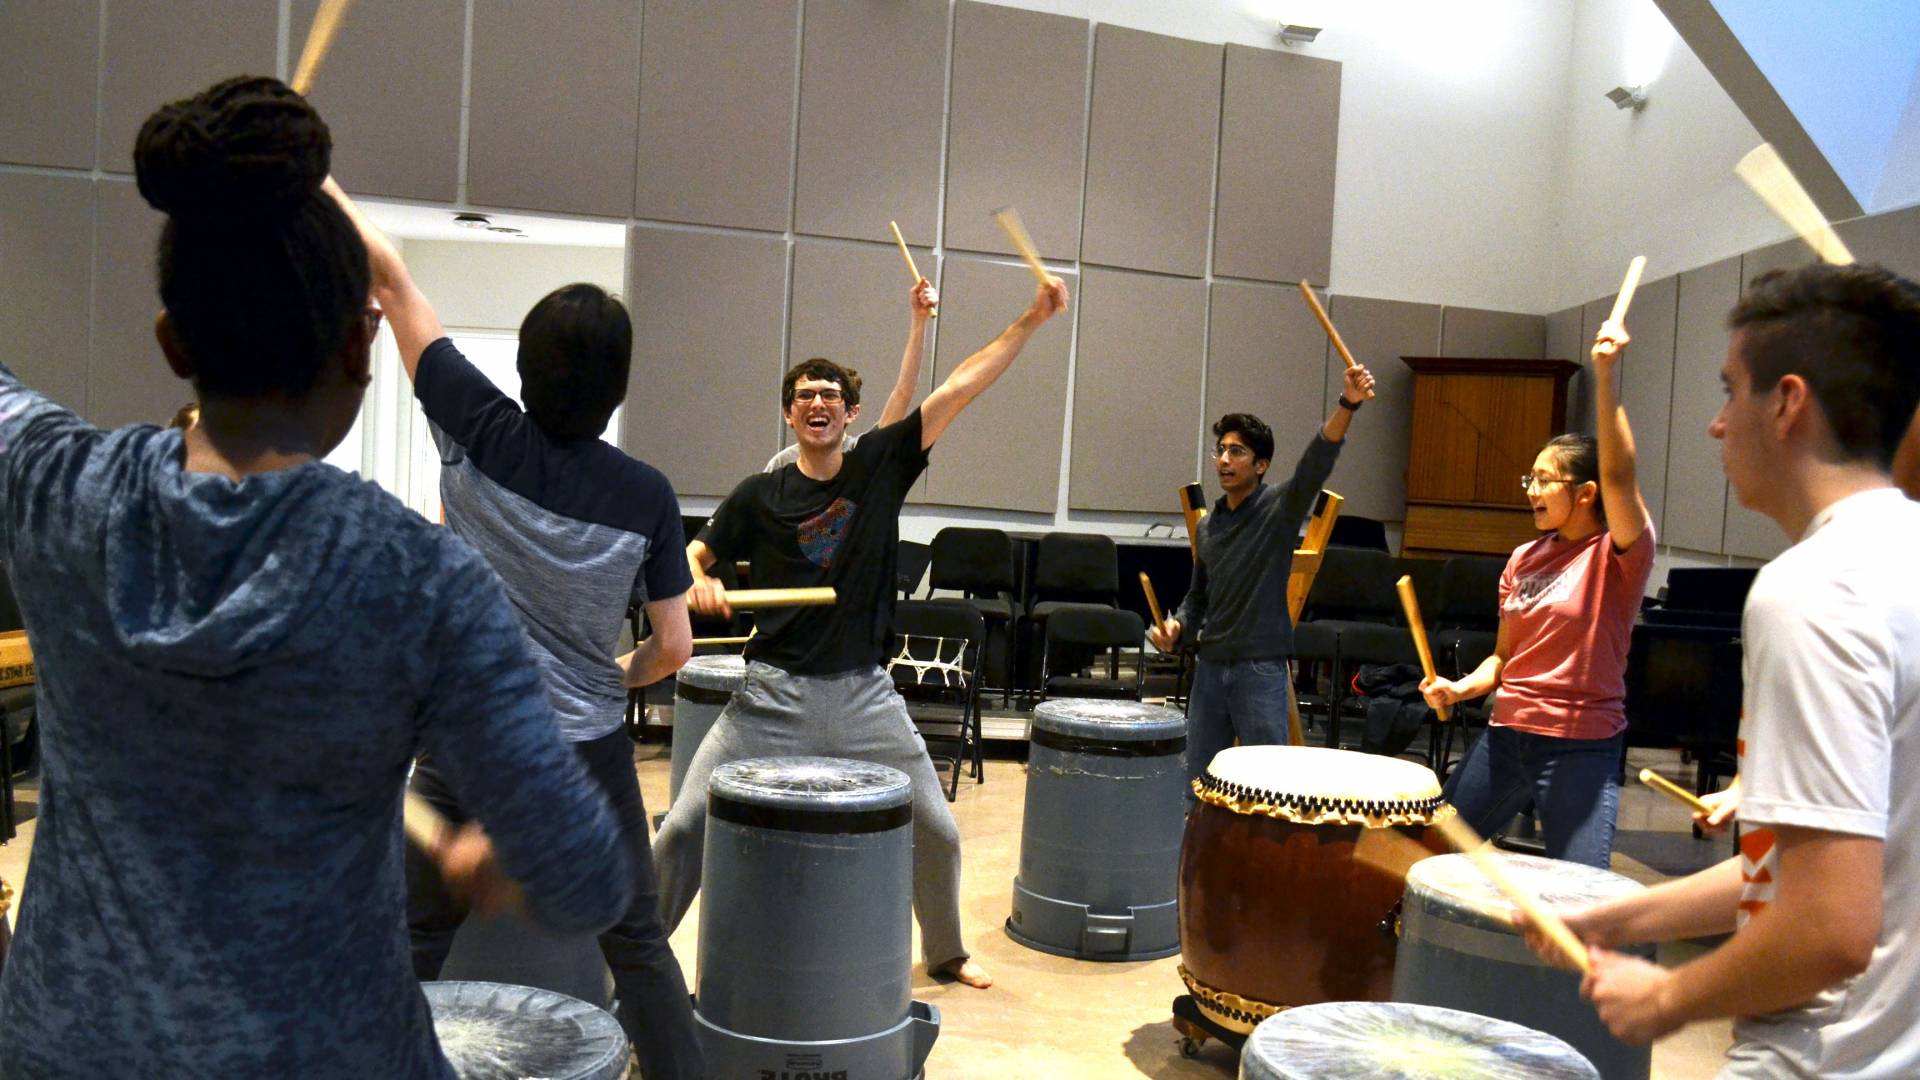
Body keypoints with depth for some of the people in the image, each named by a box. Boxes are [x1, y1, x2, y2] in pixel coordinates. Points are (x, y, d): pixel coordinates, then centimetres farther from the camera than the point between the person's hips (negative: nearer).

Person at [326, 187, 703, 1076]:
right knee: (637, 944, 13)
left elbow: (391, 280, -2)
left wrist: (314, 178, 8)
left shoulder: (481, 436, -10)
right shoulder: (647, 495, -8)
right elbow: (672, 650, -4)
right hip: (589, 752, 0)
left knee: (414, 942, 16)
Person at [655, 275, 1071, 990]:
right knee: (686, 825, -5)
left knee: (937, 832, 7)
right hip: (773, 692, -1)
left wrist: (1031, 321, -7)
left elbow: (959, 388, -3)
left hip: (864, 694, 1)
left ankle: (946, 952, 33)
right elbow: (693, 553, 10)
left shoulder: (880, 464, 2)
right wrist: (696, 581, -14)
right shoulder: (760, 495, 1)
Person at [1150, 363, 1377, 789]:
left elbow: (1317, 460, -23)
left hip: (1261, 670, -6)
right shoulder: (1207, 526, 12)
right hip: (1210, 668, 6)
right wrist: (1176, 626, 3)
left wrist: (1347, 405, -39)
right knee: (1198, 781, 12)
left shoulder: (1280, 509, -5)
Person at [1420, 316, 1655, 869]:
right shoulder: (1524, 559, 10)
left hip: (1582, 747, -6)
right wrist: (1460, 688, -5)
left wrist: (1605, 374, -33)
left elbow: (1619, 476, -27)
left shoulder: (1618, 555, -8)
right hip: (1506, 735, 6)